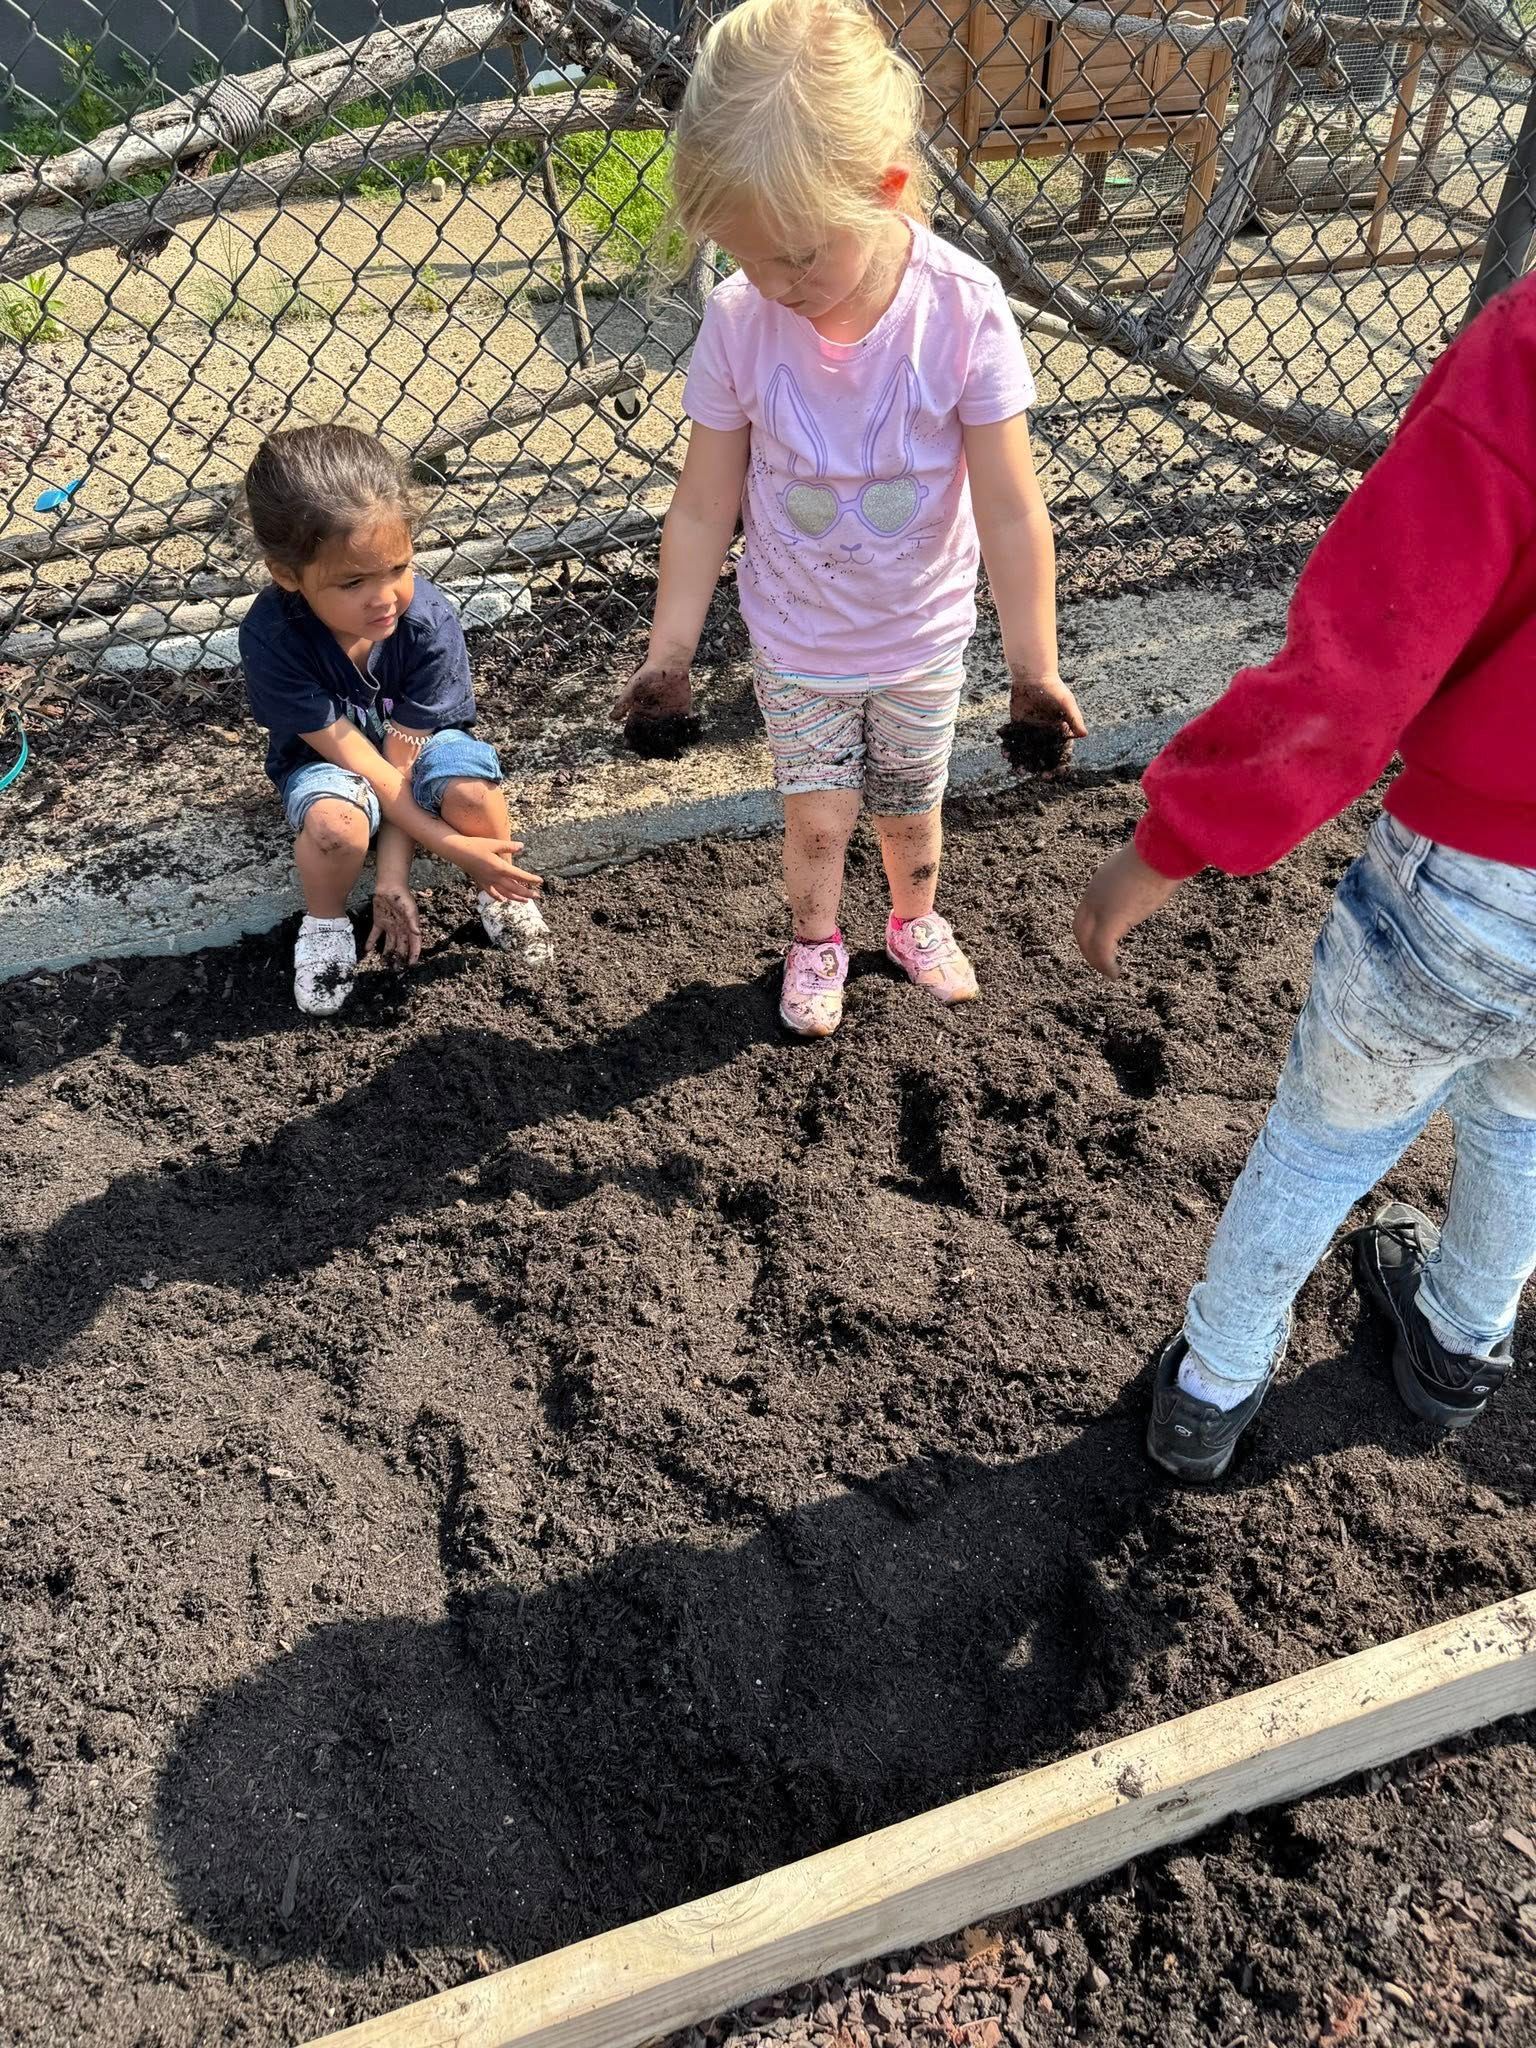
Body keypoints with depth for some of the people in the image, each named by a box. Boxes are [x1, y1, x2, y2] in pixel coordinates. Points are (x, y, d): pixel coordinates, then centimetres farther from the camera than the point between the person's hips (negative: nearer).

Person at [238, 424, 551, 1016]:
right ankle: (325, 922, -2)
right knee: (335, 823, -36)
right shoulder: (270, 637, -31)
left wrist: (393, 877, -25)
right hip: (327, 758, -1)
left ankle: (499, 894, -1)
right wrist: (449, 846, -30)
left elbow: (401, 756, -23)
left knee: (471, 791, -33)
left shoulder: (430, 622, -29)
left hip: (420, 744, 1)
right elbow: (355, 758, -27)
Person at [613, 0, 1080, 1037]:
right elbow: (704, 507, -10)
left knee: (912, 809, 19)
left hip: (923, 640, 0)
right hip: (795, 642, 0)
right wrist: (669, 656, -6)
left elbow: (1012, 512, -19)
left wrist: (1036, 668, -15)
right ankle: (816, 943, 42)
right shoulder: (739, 321, -20)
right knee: (817, 816, 11)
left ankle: (917, 919, 51)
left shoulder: (964, 311, -24)